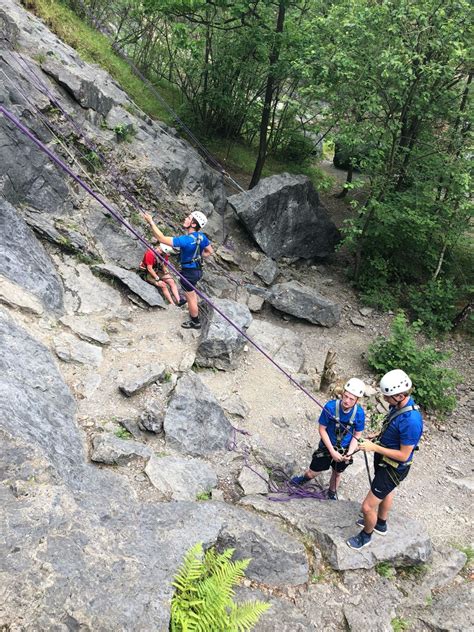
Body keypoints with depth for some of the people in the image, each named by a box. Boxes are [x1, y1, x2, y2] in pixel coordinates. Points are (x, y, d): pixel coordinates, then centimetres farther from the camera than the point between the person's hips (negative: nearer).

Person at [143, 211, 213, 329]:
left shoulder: (186, 240, -32)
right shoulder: (201, 236, -8)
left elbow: (162, 239, -30)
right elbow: (209, 251, 7)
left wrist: (151, 222, -26)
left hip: (189, 272, -8)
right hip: (197, 269, 8)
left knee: (190, 297, 12)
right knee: (192, 292, 31)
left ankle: (195, 322, 29)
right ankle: (194, 311, 51)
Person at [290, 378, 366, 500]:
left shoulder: (359, 413, -23)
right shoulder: (330, 407, -29)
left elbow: (357, 435, -8)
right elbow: (322, 429, -17)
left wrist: (349, 453, -19)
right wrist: (332, 451, -19)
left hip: (345, 449, 1)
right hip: (327, 446, -1)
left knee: (337, 473, 22)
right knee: (313, 472, 11)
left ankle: (332, 493, 52)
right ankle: (304, 478, 47)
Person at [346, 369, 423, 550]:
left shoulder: (411, 421, -39)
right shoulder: (398, 404, -12)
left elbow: (404, 455, -29)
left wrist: (375, 447, -28)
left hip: (393, 469, -9)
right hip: (384, 460, 9)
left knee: (368, 507, 2)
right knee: (387, 492, 33)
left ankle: (366, 535, 32)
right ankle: (381, 524, 59)